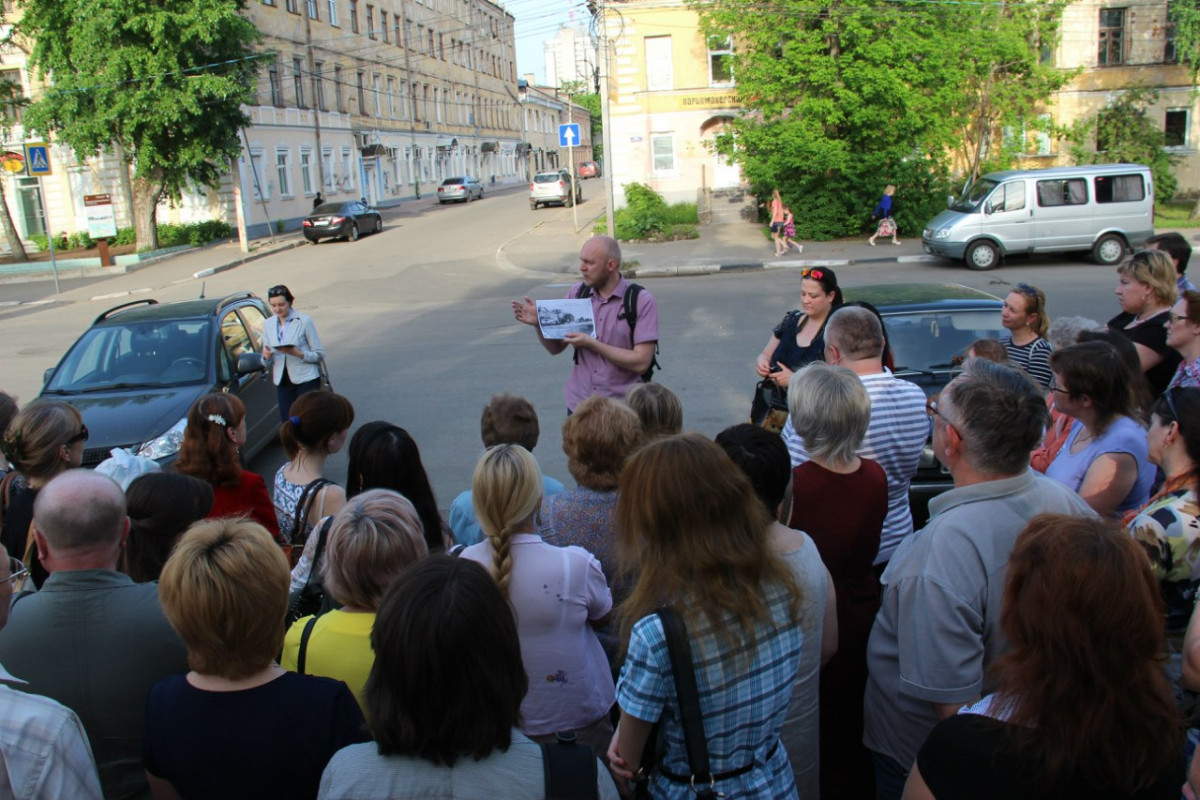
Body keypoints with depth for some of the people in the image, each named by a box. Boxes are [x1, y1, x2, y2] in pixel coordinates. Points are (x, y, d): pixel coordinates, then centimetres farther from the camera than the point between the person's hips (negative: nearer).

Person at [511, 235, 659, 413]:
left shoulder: (642, 301, -12)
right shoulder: (576, 293, 1)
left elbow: (641, 362, -18)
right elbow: (555, 348, 9)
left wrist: (591, 344, -19)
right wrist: (538, 324, -10)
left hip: (623, 407, -3)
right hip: (578, 404, 3)